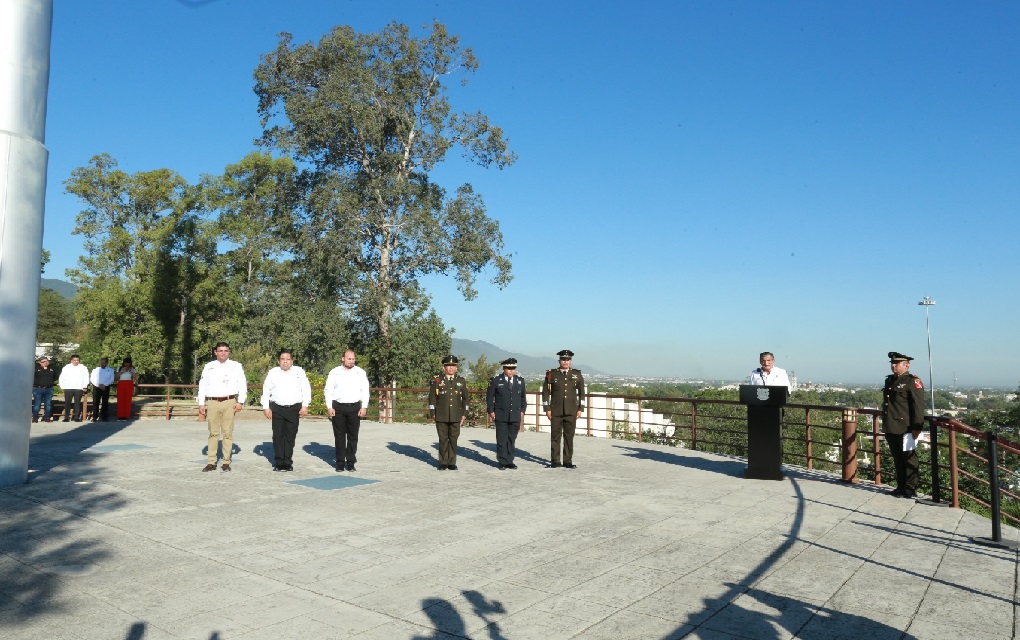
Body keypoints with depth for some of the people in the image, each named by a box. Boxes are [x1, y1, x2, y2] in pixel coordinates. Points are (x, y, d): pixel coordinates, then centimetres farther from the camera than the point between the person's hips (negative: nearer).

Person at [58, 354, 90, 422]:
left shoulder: (83, 368, 9)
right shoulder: (66, 367, 10)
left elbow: (86, 378, 6)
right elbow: (62, 378, 11)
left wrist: (85, 387, -3)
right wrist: (62, 386, 3)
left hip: (79, 388, 0)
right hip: (68, 388, 0)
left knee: (78, 403, 0)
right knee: (67, 403, -1)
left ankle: (77, 417, 4)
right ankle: (66, 417, 4)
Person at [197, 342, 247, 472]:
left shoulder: (236, 366, 8)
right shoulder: (209, 367, 13)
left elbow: (242, 384, 5)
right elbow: (202, 385, 13)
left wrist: (240, 402, -4)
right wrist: (201, 404, 7)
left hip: (229, 402, -1)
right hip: (212, 403, 1)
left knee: (228, 432, -1)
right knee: (213, 433, 3)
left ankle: (226, 462, 5)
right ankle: (211, 462, 6)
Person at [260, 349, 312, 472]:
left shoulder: (299, 372, 5)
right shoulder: (273, 373, 6)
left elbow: (306, 389, 5)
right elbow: (266, 390, 7)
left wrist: (305, 406, -2)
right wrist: (266, 407, 1)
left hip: (294, 408, 0)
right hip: (277, 408, 0)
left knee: (290, 436, 2)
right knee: (278, 436, 2)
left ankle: (288, 462, 10)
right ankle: (279, 463, 9)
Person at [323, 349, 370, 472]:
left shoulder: (361, 373, 6)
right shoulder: (335, 372, 5)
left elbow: (365, 391, 6)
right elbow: (328, 390, 5)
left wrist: (364, 407, -3)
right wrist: (329, 407, -3)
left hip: (354, 407, 0)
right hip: (338, 407, 0)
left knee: (353, 436, 1)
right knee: (339, 436, 3)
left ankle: (351, 463, 8)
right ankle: (340, 463, 10)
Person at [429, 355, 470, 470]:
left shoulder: (462, 381, 9)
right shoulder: (437, 381, 3)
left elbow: (465, 399, 12)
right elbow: (432, 398, 3)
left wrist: (464, 414, 6)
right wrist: (433, 413, -2)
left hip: (455, 416, 1)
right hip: (441, 416, -1)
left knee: (453, 439, 3)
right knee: (443, 439, 3)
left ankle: (452, 462, 12)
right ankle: (443, 462, 12)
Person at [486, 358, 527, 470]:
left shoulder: (520, 380, 9)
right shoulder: (496, 380, -1)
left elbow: (523, 397, 18)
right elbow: (489, 397, 3)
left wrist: (522, 411, 10)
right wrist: (491, 411, -3)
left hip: (515, 416, 3)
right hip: (501, 416, -3)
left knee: (512, 439, 6)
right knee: (501, 440, 0)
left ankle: (510, 461, 14)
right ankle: (502, 462, 7)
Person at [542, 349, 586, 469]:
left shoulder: (577, 375, 6)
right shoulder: (551, 374, 1)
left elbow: (581, 393, 9)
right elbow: (546, 392, 2)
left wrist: (580, 409, 3)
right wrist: (547, 409, -3)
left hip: (571, 411, 1)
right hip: (556, 411, -1)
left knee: (569, 436, 5)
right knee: (556, 436, 4)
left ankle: (568, 461, 12)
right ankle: (555, 461, 11)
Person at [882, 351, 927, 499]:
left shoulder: (913, 382, -9)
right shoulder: (890, 380, 15)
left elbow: (918, 406, -14)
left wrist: (917, 427, -18)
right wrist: (885, 425, 22)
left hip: (905, 429, -8)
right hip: (891, 429, 8)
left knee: (909, 459, 2)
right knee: (897, 459, 15)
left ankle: (910, 489, 11)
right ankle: (901, 487, 25)